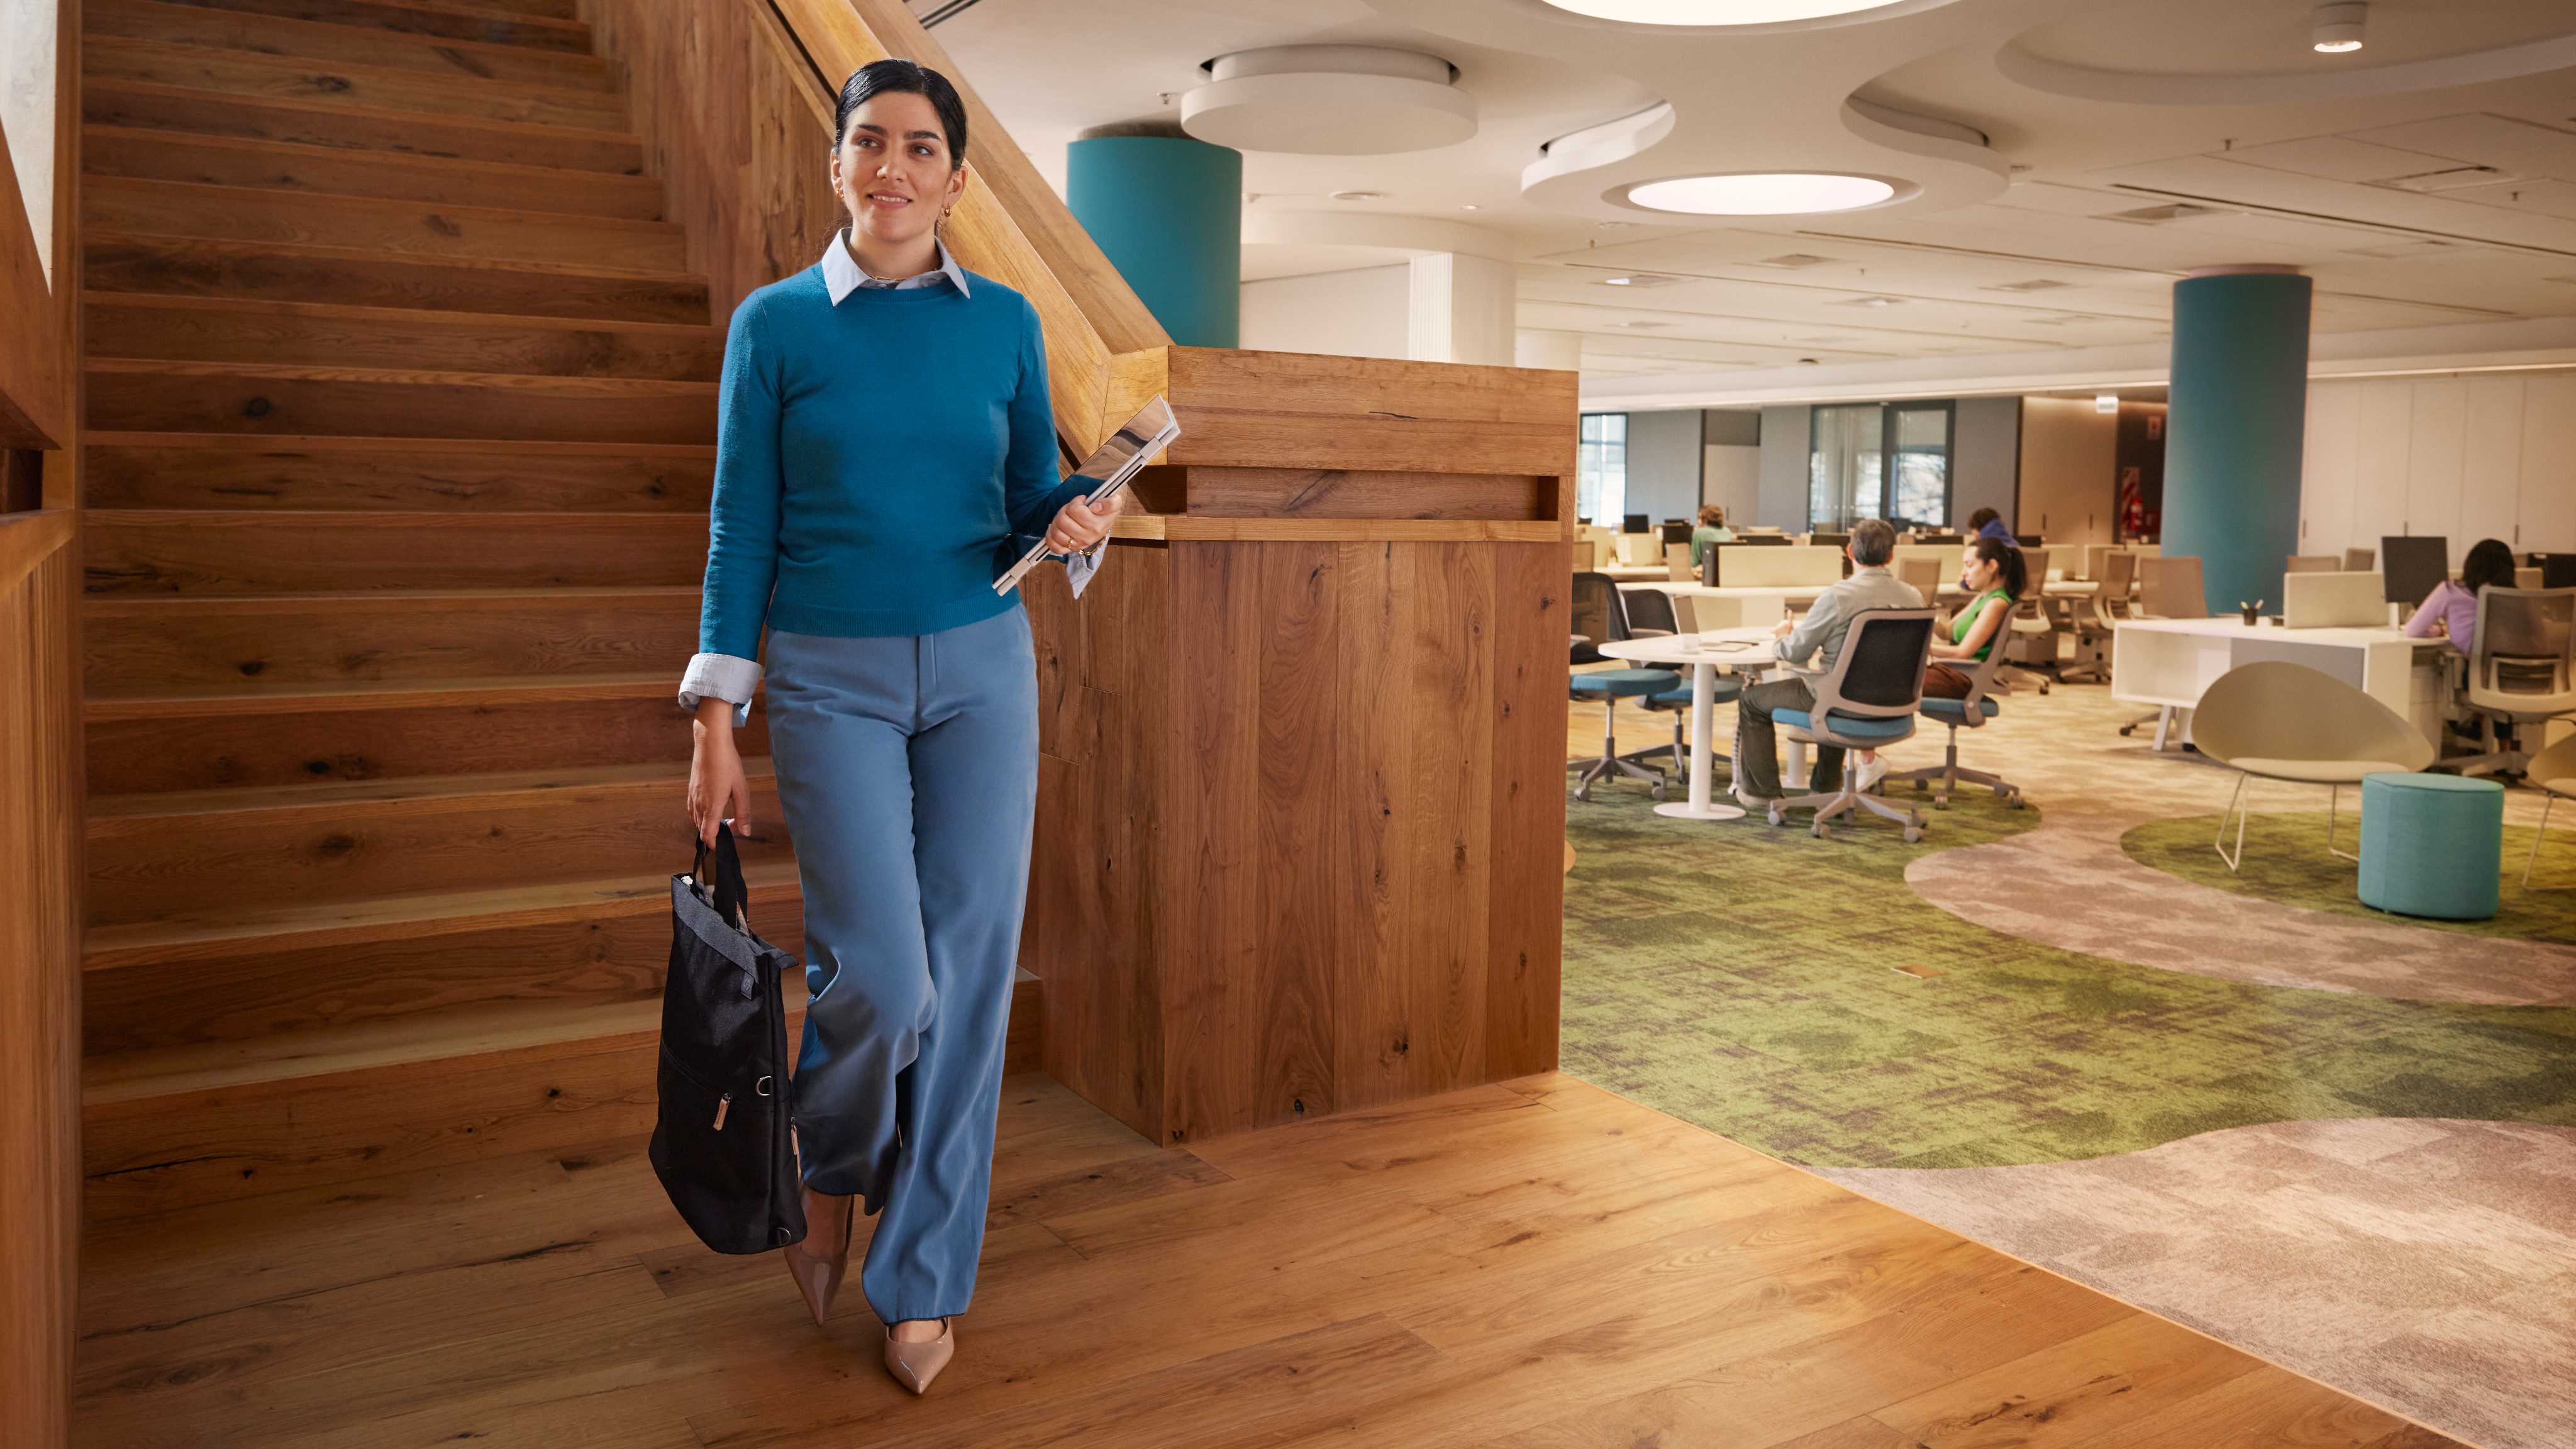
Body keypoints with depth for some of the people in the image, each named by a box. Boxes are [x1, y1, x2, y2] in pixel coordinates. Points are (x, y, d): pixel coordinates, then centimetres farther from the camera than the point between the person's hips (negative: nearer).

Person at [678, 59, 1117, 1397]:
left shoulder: (1004, 323, 7)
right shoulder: (777, 323, 2)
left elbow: (1030, 503, 11)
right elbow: (743, 525, 0)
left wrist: (1071, 529, -13)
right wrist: (716, 720, -4)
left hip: (982, 670, 2)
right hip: (832, 680, -2)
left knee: (969, 969, 1)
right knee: (880, 975, -10)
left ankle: (923, 1280, 19)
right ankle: (830, 1171, 26)